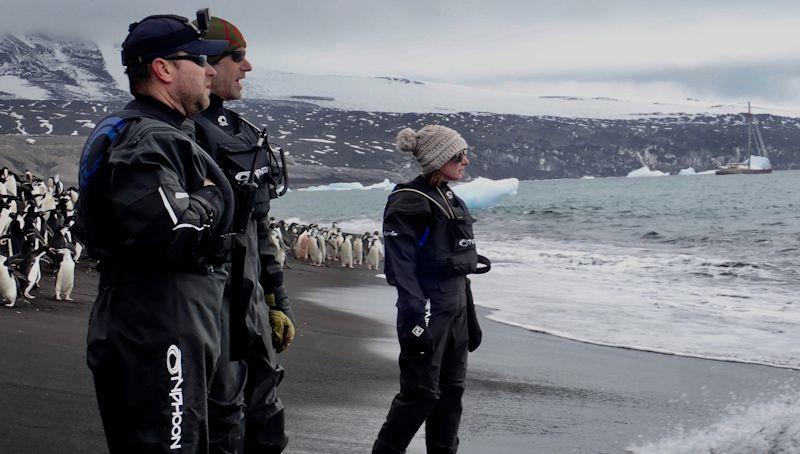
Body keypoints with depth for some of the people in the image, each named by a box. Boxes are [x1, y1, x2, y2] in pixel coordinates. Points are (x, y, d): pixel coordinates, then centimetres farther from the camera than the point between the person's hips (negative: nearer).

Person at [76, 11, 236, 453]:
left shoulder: (116, 131, 20)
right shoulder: (150, 139, -16)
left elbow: (90, 226, 28)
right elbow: (166, 230, -31)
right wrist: (209, 197, -12)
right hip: (158, 339, -11)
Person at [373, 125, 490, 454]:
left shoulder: (451, 200, 14)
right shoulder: (408, 203, -14)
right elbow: (400, 268, -19)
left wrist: (470, 320, 20)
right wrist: (416, 321, -24)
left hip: (455, 310, 9)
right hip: (427, 312, -9)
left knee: (451, 390, 11)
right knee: (422, 392, -6)